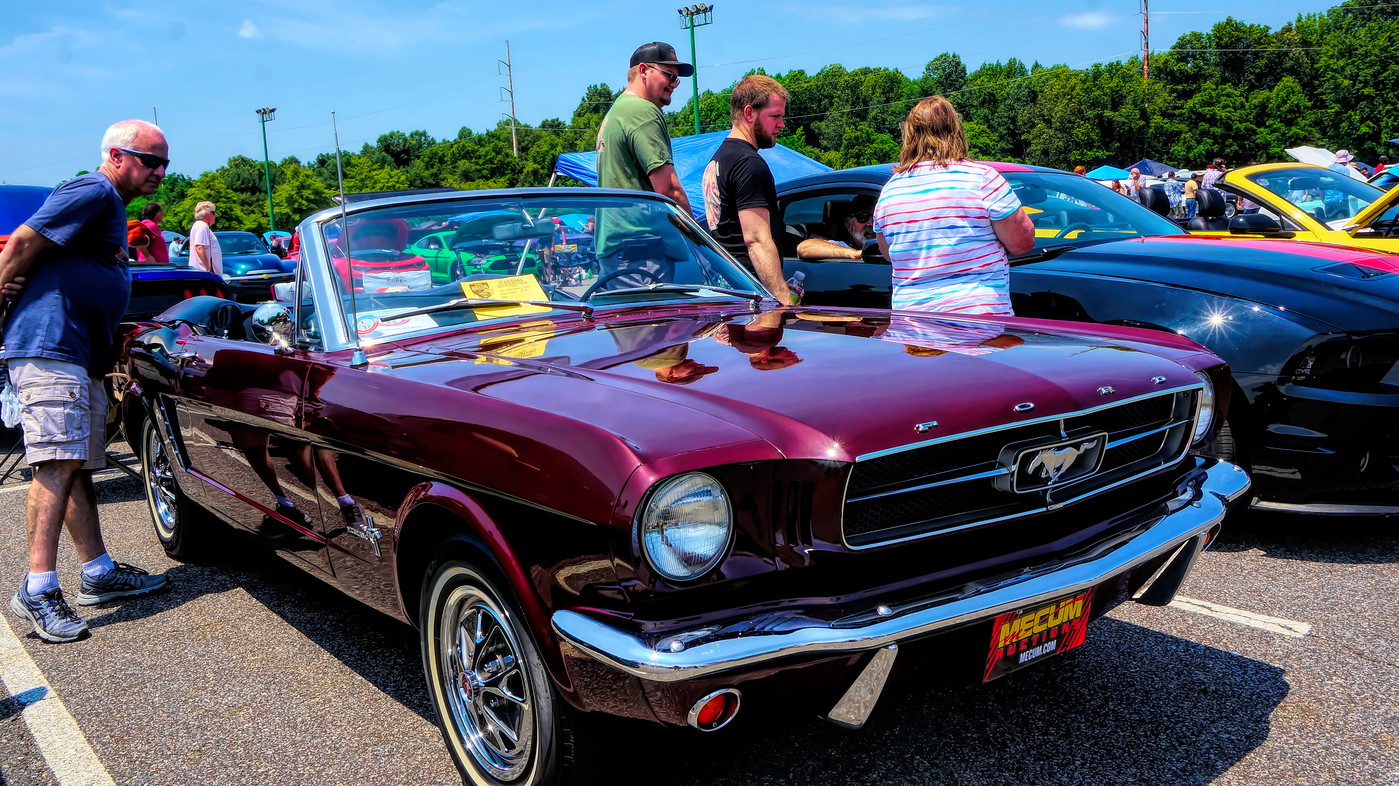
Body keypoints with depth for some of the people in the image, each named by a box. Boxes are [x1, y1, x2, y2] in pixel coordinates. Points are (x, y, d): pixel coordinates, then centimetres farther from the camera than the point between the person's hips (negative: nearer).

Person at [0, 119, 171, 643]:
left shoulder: (112, 206, 22)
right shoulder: (93, 192, -9)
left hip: (81, 359, 10)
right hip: (49, 348, -10)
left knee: (79, 467, 11)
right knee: (58, 464, -15)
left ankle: (99, 574, 16)